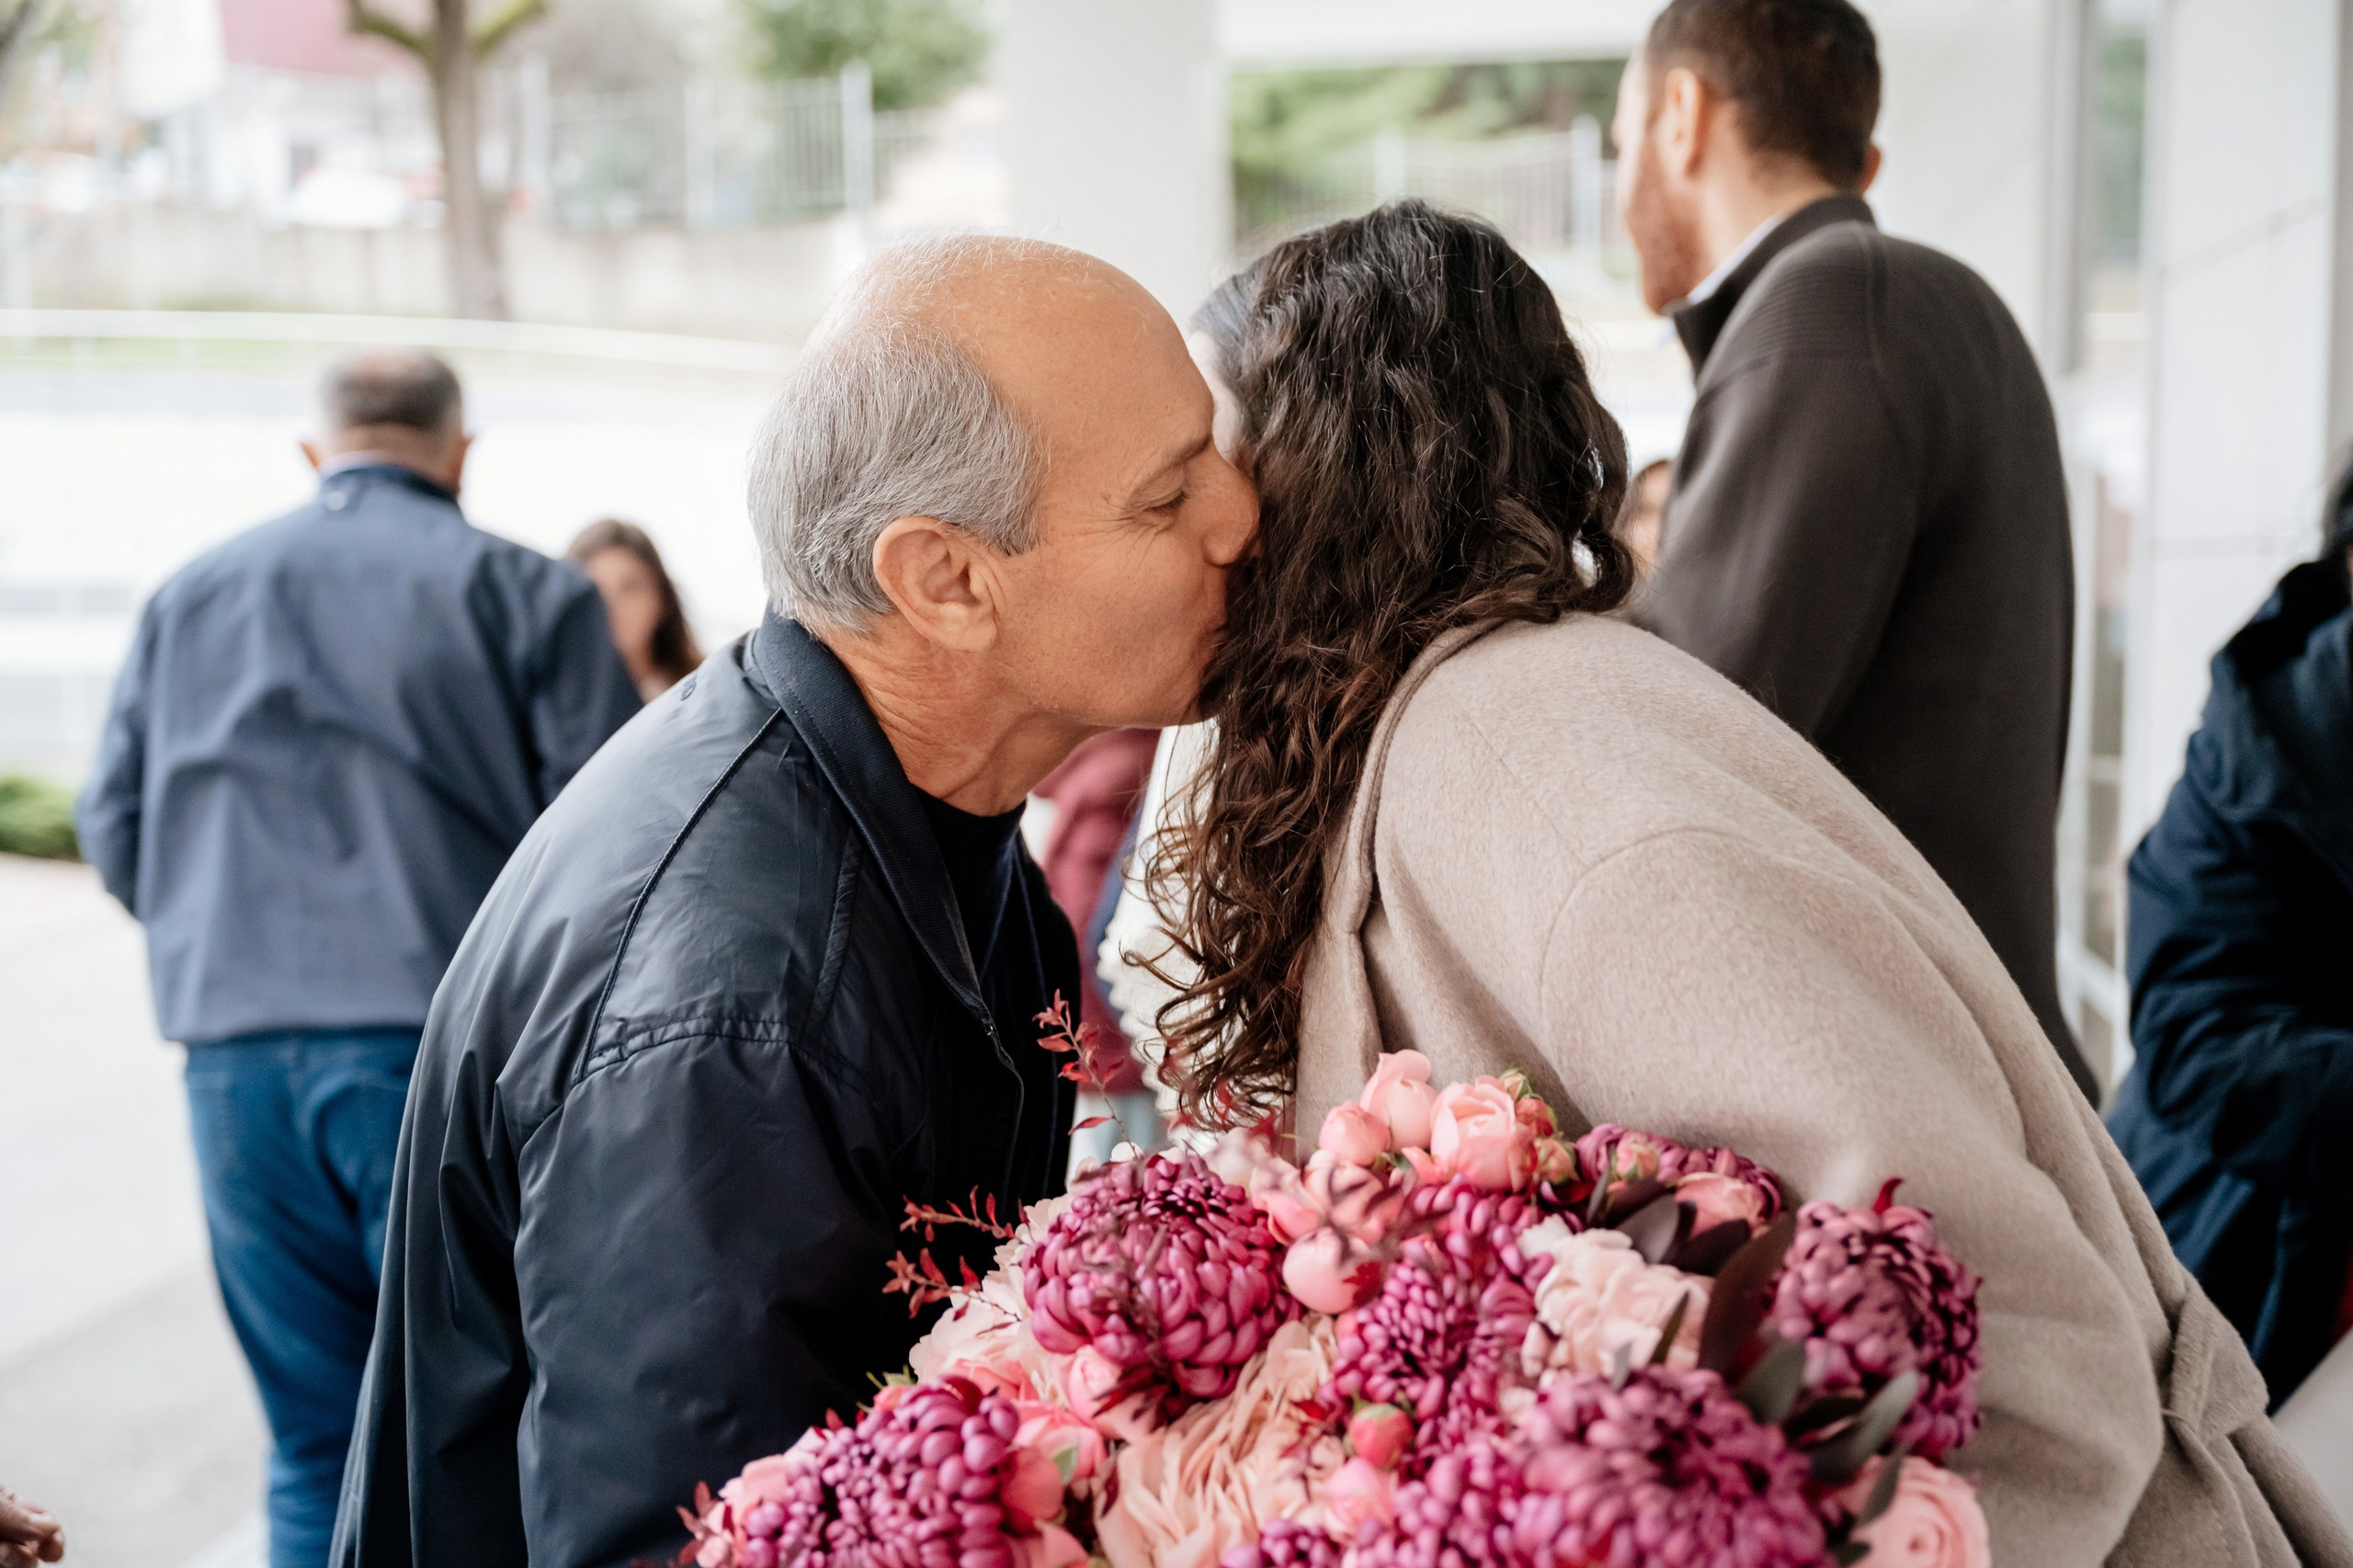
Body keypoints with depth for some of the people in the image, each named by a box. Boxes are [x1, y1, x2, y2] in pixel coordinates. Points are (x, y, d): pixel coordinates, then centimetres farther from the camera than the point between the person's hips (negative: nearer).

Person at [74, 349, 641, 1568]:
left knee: (314, 1439, 12)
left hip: (238, 1059, 4)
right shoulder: (522, 590, 0)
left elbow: (114, 832, 13)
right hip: (448, 1052, -4)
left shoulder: (190, 593, 13)